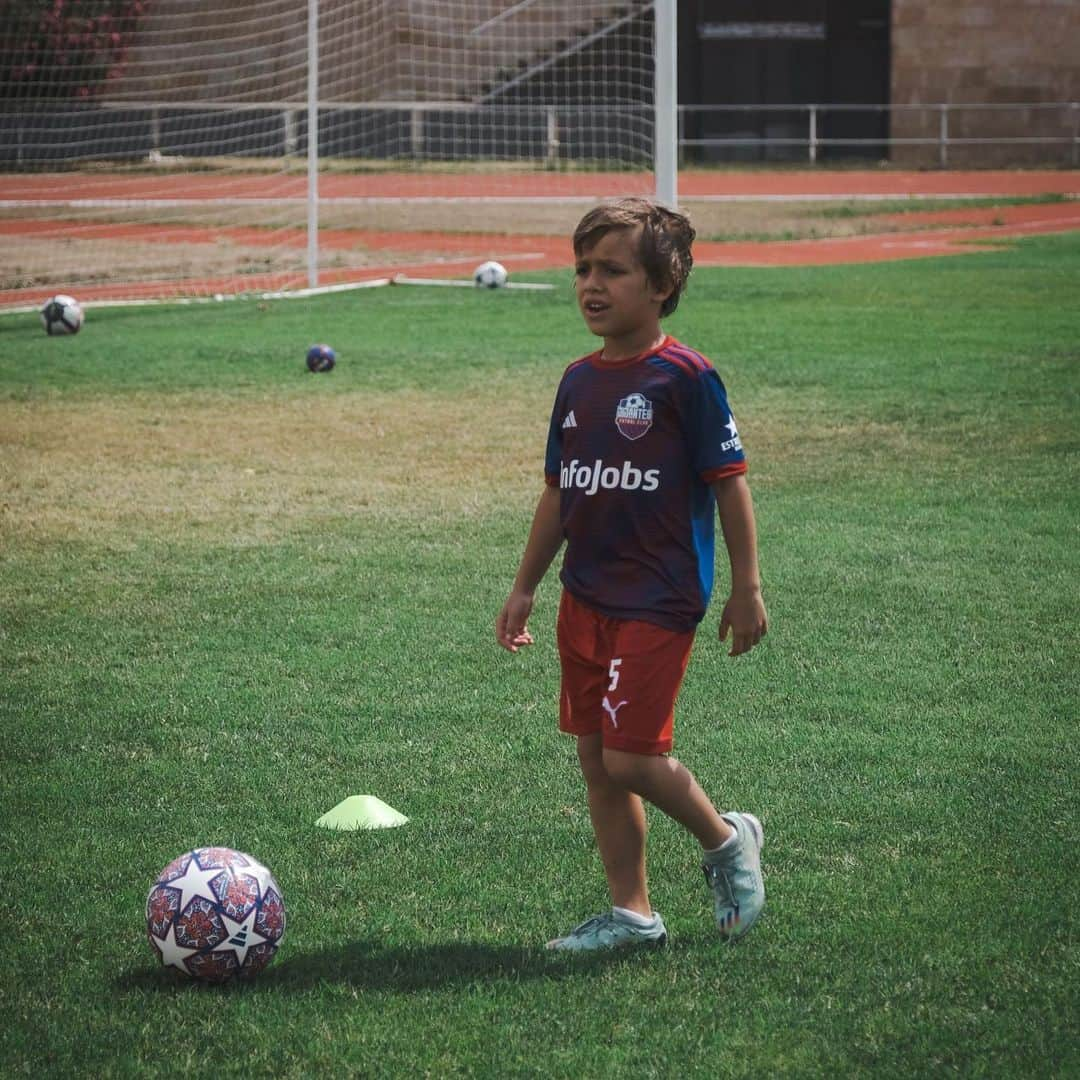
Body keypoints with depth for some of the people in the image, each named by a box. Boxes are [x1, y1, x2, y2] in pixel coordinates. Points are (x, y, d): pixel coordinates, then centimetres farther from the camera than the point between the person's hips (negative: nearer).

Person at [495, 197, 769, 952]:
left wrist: (747, 590, -7)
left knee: (631, 757, -11)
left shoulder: (684, 377, -11)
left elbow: (729, 484, -8)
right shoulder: (578, 381, 9)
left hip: (659, 600, -7)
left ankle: (727, 840, 17)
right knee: (595, 756, 8)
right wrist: (524, 590, 19)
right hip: (585, 599, 7)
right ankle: (632, 912, 19)